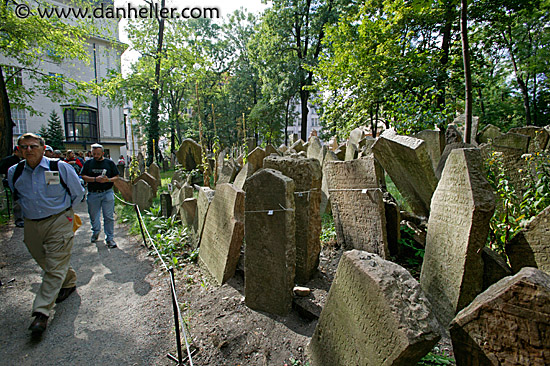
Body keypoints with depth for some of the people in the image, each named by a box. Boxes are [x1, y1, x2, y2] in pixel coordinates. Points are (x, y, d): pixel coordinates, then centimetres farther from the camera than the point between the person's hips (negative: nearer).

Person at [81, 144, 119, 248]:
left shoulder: (109, 163, 6)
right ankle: (96, 232, 42)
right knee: (94, 216, 14)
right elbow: (83, 177, 1)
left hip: (107, 193, -2)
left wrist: (108, 180, -14)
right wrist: (95, 179, -15)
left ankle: (110, 238, 6)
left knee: (109, 217, -3)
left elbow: (116, 177, 6)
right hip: (93, 193, 2)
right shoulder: (88, 163, 8)